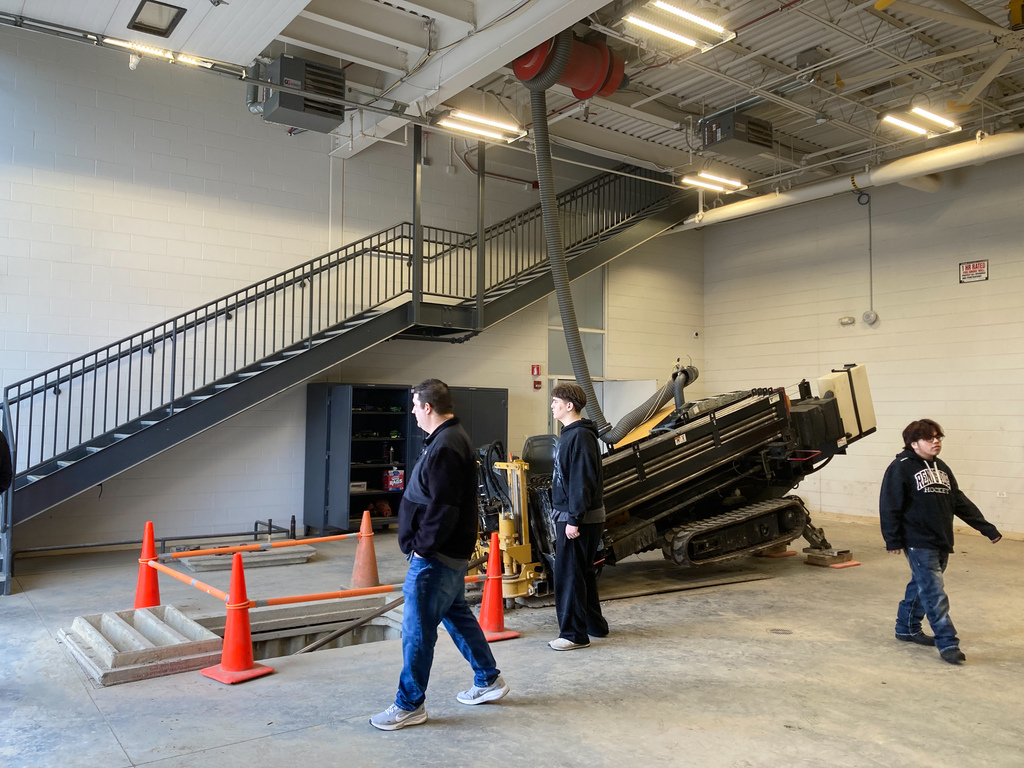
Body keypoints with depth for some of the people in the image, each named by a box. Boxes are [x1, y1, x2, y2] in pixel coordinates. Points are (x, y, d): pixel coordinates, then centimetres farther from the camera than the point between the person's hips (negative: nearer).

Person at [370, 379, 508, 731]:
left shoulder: (444, 448, -22)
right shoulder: (453, 438, 12)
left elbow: (443, 508, -26)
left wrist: (423, 545, -16)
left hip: (435, 556, -11)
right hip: (452, 552, 11)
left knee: (417, 629, 0)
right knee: (457, 613, 21)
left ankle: (410, 705, 13)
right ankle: (489, 679, 33)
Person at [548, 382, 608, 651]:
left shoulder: (580, 436, -17)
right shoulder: (570, 434, 14)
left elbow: (582, 481, -23)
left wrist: (574, 519, -23)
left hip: (579, 519, -10)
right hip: (573, 516, 10)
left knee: (568, 576, -4)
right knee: (583, 573, 18)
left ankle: (574, 634, 4)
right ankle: (595, 625, 29)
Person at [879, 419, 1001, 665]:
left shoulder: (941, 468, 13)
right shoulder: (901, 468, -11)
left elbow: (960, 502, 15)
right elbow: (890, 506, -13)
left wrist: (985, 527, 9)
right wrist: (893, 540, -16)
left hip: (941, 543, 8)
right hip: (919, 544, -8)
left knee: (921, 587, 18)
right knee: (934, 594, -7)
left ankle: (907, 627, 32)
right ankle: (947, 644, -2)